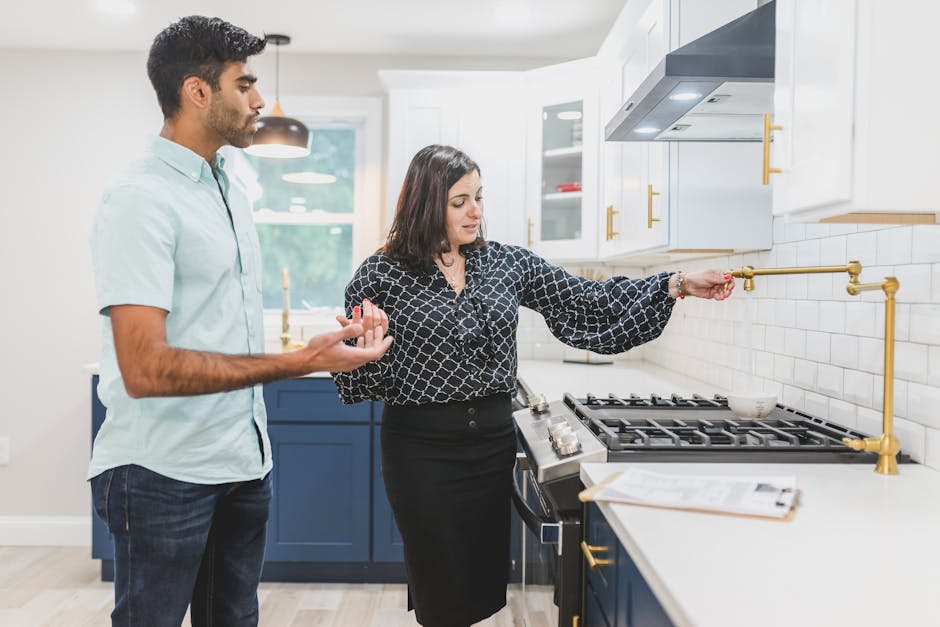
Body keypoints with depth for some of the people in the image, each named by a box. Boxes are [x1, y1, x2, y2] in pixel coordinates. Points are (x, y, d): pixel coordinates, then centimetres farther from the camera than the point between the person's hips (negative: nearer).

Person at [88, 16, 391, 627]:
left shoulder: (233, 193, 11)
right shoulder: (143, 199, -16)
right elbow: (145, 369, -23)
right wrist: (301, 361, -24)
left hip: (243, 461, 8)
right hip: (166, 475, -7)